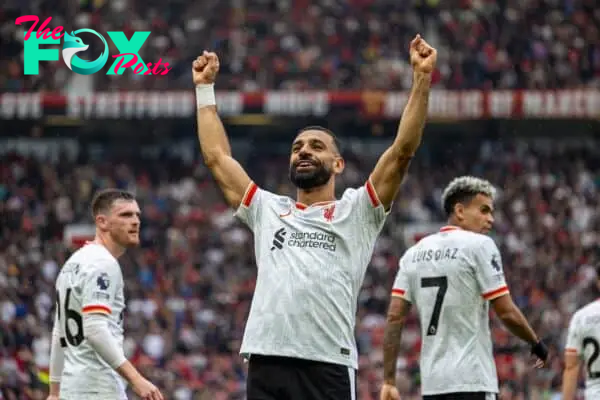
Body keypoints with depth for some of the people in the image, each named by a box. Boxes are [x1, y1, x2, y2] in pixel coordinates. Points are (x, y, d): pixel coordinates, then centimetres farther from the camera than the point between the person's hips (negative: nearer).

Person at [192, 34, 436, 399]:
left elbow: (403, 150, 2)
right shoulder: (268, 210, 23)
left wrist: (422, 79, -4)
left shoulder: (356, 212, 12)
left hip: (329, 368, -4)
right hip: (266, 365, 4)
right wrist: (205, 89, 28)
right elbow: (217, 156, 27)